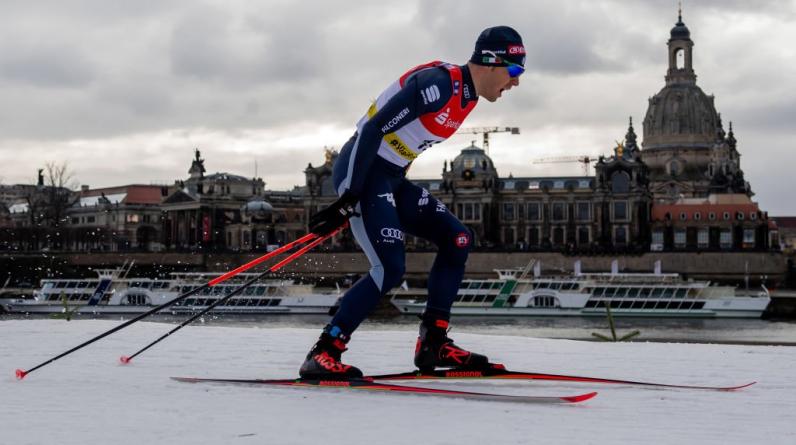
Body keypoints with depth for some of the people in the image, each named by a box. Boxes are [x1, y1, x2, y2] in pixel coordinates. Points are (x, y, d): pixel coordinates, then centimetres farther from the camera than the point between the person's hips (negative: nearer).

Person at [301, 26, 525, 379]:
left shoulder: (467, 96, 10)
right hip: (362, 172, -10)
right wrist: (348, 198, -24)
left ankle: (433, 343, 11)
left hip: (391, 178, 10)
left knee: (457, 239, 7)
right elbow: (373, 128, -23)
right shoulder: (439, 83, -20)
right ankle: (323, 353, -9)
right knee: (390, 269, -17)